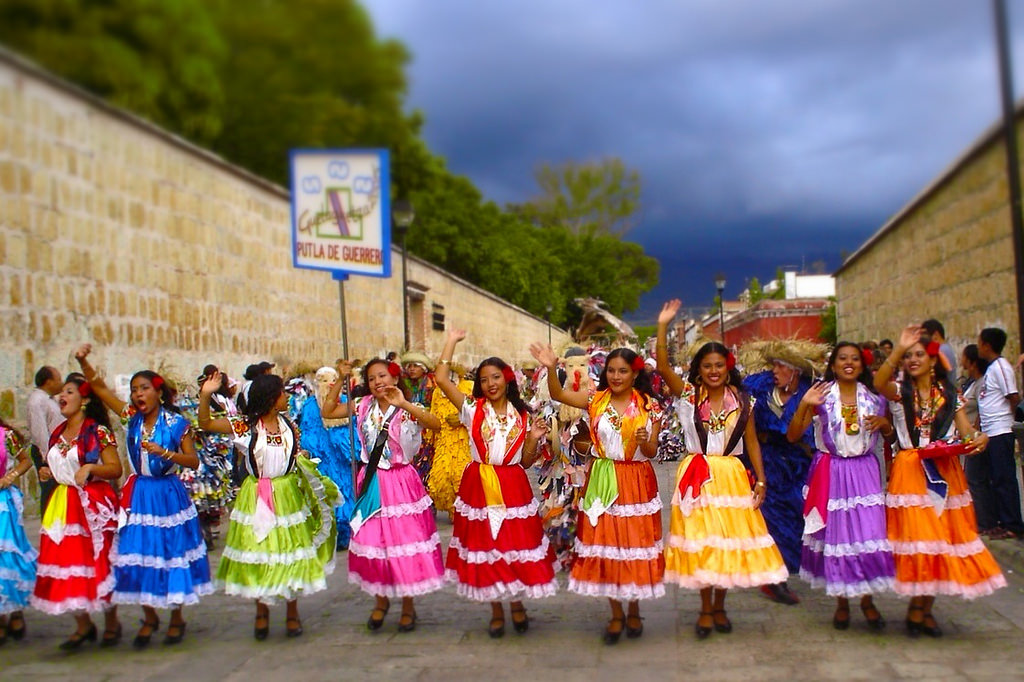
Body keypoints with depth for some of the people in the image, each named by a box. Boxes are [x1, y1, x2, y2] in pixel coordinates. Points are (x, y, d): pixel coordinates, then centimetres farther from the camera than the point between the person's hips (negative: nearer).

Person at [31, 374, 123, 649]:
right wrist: (47, 473, 6)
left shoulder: (98, 431, -7)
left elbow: (116, 469, -10)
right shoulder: (57, 434, 13)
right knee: (66, 564, 5)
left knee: (99, 563, -2)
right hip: (63, 505, 7)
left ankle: (111, 623, 16)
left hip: (93, 504, -7)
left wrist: (91, 467, -25)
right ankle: (83, 626, 19)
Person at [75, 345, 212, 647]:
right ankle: (149, 618, 26)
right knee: (138, 556, 6)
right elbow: (99, 387, 0)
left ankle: (176, 618, 23)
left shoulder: (176, 424, -7)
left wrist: (164, 453, -22)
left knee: (172, 555, 4)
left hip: (168, 495, -4)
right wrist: (83, 362, -15)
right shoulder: (131, 417, 2)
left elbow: (194, 461, -8)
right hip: (138, 495, 4)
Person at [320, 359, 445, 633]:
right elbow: (327, 412, 4)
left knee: (405, 540, 1)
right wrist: (340, 380, -3)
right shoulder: (364, 407, 3)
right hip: (372, 483, 4)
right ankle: (381, 600, 28)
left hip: (401, 482, -3)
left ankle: (408, 605, 17)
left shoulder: (407, 410, -9)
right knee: (373, 540, 7)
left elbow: (436, 423, -27)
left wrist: (404, 404, -35)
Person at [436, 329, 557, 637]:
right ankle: (497, 612, 22)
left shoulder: (522, 416, 5)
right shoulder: (473, 410, 0)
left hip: (513, 487, 1)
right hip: (479, 486, -1)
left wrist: (533, 439, -9)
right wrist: (452, 341, -4)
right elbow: (441, 378, -10)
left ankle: (517, 604, 25)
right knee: (485, 546, 5)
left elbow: (525, 462, 8)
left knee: (516, 545, 1)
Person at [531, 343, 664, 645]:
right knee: (603, 545, 5)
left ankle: (634, 612, 26)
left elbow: (652, 452, 3)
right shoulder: (596, 400, 0)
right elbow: (558, 394, -12)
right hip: (601, 481, 1)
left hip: (637, 482, -1)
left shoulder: (649, 406, 0)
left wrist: (645, 441, -20)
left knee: (635, 544, 5)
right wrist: (551, 368, -30)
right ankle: (616, 614, 22)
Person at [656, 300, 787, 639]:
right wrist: (663, 326, -20)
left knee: (729, 540, 6)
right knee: (699, 540, 2)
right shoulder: (688, 395, -1)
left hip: (732, 477, 2)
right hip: (697, 476, -1)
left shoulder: (741, 401, 4)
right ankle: (705, 609, 17)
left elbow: (752, 441, 6)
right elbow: (663, 366, -13)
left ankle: (719, 607, 23)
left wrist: (761, 480, 0)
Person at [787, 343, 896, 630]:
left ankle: (867, 600, 15)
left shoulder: (873, 397, 6)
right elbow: (793, 435, -6)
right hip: (831, 473, -2)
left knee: (870, 532, -3)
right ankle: (841, 601, 19)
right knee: (835, 532, 4)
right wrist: (803, 405, -20)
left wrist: (883, 423, -4)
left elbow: (890, 435, 18)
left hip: (864, 471, 2)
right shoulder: (822, 396, -1)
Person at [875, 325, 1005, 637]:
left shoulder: (950, 394, 10)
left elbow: (966, 432, 3)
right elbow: (878, 383, -21)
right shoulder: (899, 391, 3)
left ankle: (921, 609, 18)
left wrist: (979, 439, -20)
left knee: (943, 537, 5)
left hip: (945, 472, 3)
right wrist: (898, 350, -30)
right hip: (910, 472, -3)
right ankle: (919, 610, 8)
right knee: (918, 537, -7)